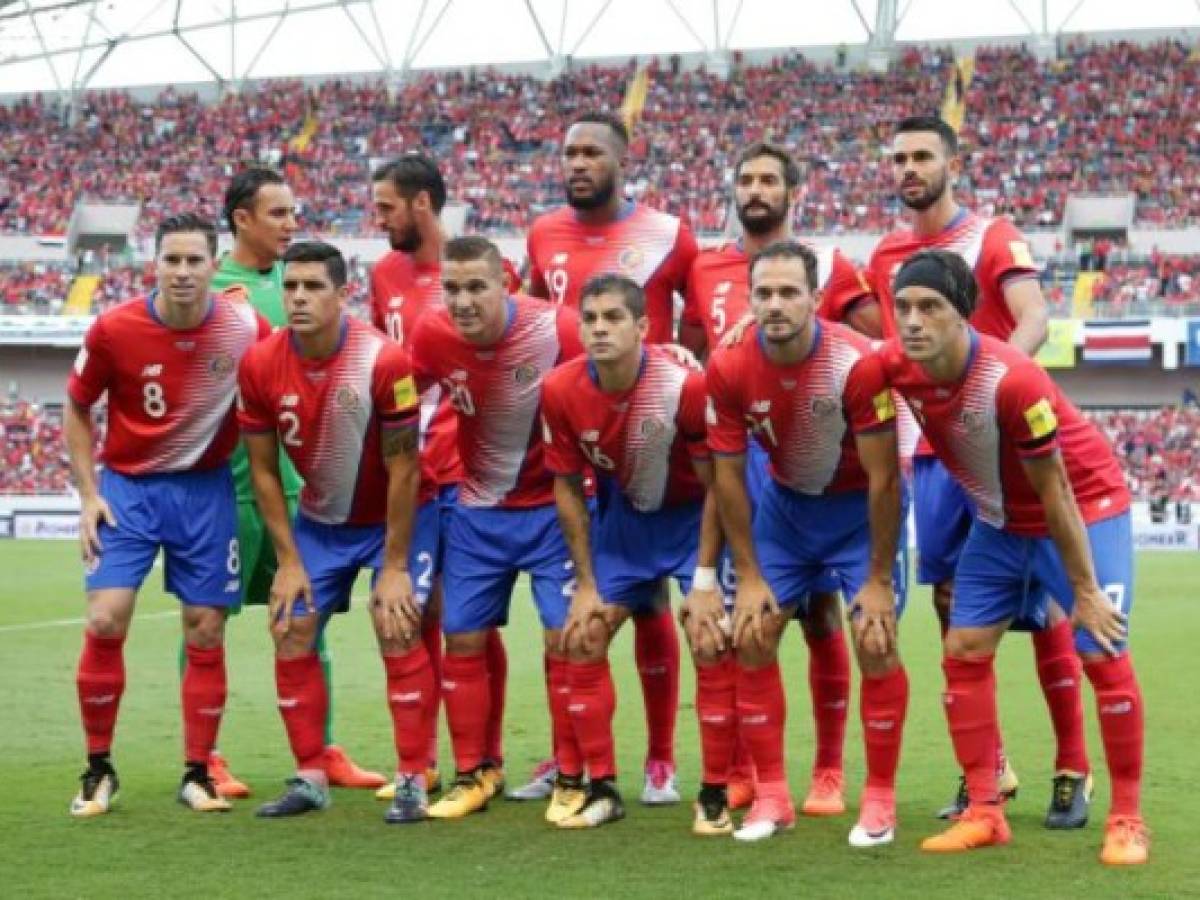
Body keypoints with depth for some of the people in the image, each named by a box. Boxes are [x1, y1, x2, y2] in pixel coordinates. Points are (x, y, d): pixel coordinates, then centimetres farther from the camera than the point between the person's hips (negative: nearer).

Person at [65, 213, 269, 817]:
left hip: (206, 490, 1)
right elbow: (77, 409, 2)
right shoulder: (113, 330, -13)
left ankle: (197, 774, 16)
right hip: (127, 487, -1)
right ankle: (98, 769, 5)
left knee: (206, 635, 2)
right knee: (105, 621, -12)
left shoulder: (246, 328, -11)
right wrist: (88, 495, -4)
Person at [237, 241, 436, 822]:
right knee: (291, 633, 1)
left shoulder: (384, 360, -26)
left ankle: (413, 781, -3)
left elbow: (403, 468, -19)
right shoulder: (260, 365, -15)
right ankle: (311, 778, 12)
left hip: (391, 516, -4)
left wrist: (394, 566, -17)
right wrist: (288, 560, -6)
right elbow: (263, 469, -4)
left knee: (398, 633, -13)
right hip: (318, 520, 4)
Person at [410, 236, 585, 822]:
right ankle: (472, 775, 20)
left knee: (565, 637, -7)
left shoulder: (559, 330, -23)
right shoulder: (432, 335, -13)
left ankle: (573, 779, 6)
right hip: (477, 512, 3)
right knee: (462, 639, 6)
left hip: (554, 507, -3)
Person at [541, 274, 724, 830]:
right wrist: (586, 584, -5)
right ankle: (603, 790, 12)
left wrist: (705, 579, -18)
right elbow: (568, 488, -5)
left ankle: (715, 797, -1)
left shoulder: (685, 386, -29)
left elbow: (715, 485, -17)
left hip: (694, 516, -4)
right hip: (621, 516, 4)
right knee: (582, 640, 0)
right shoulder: (560, 391, -19)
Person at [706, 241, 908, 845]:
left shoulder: (857, 362, -29)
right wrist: (749, 576, -8)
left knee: (875, 642, -12)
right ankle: (771, 796, 11)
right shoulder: (729, 369, -19)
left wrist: (879, 579, -18)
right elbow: (728, 476, -8)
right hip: (785, 502, 4)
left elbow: (883, 479, -22)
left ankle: (880, 799, 4)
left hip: (859, 505, -3)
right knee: (751, 638, -1)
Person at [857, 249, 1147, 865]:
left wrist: (1084, 591, -18)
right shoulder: (892, 369, -18)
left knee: (1103, 656, -10)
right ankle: (984, 812, 9)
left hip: (1085, 506, -6)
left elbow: (1054, 493, -25)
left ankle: (1127, 820, 3)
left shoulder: (1011, 380, -34)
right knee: (964, 651, 1)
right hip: (1001, 520, 6)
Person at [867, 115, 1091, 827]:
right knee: (953, 604, 6)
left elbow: (1034, 320, -18)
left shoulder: (994, 237, -3)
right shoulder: (886, 256, 13)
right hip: (931, 449, 5)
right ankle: (987, 767, 17)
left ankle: (1074, 769, 5)